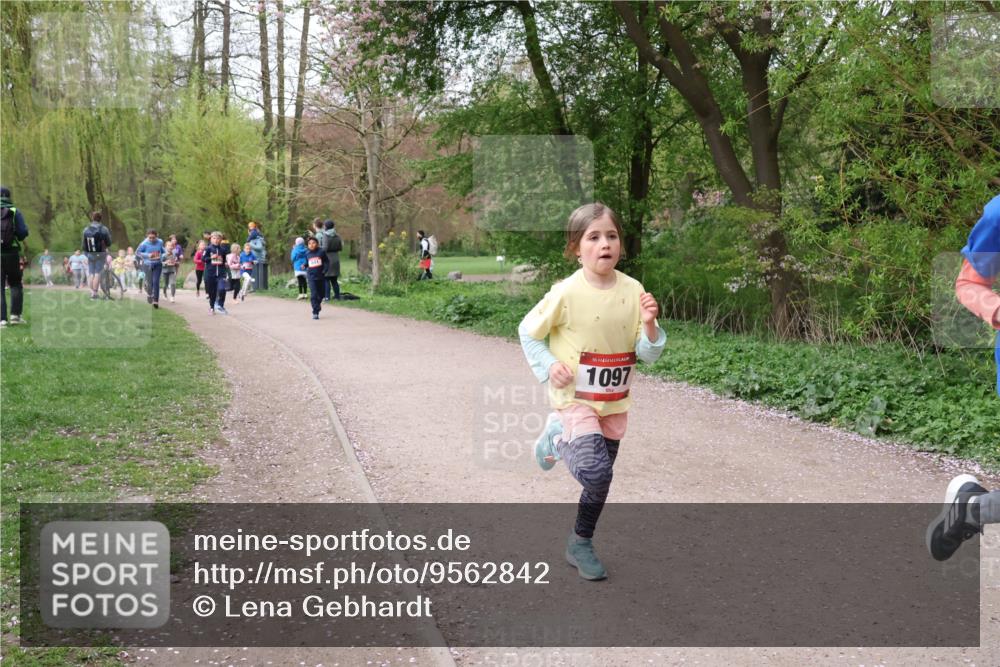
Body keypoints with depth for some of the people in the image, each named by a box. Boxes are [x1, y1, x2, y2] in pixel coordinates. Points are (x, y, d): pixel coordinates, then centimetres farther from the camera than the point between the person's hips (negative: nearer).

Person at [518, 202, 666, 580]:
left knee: (599, 478, 13)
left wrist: (649, 325, -20)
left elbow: (648, 355, -2)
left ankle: (581, 544, 36)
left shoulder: (633, 291, -5)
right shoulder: (567, 293, -15)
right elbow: (527, 331, -2)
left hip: (615, 403, 4)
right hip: (575, 398, -4)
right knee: (596, 471, -22)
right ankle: (560, 440, 9)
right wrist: (548, 366, -13)